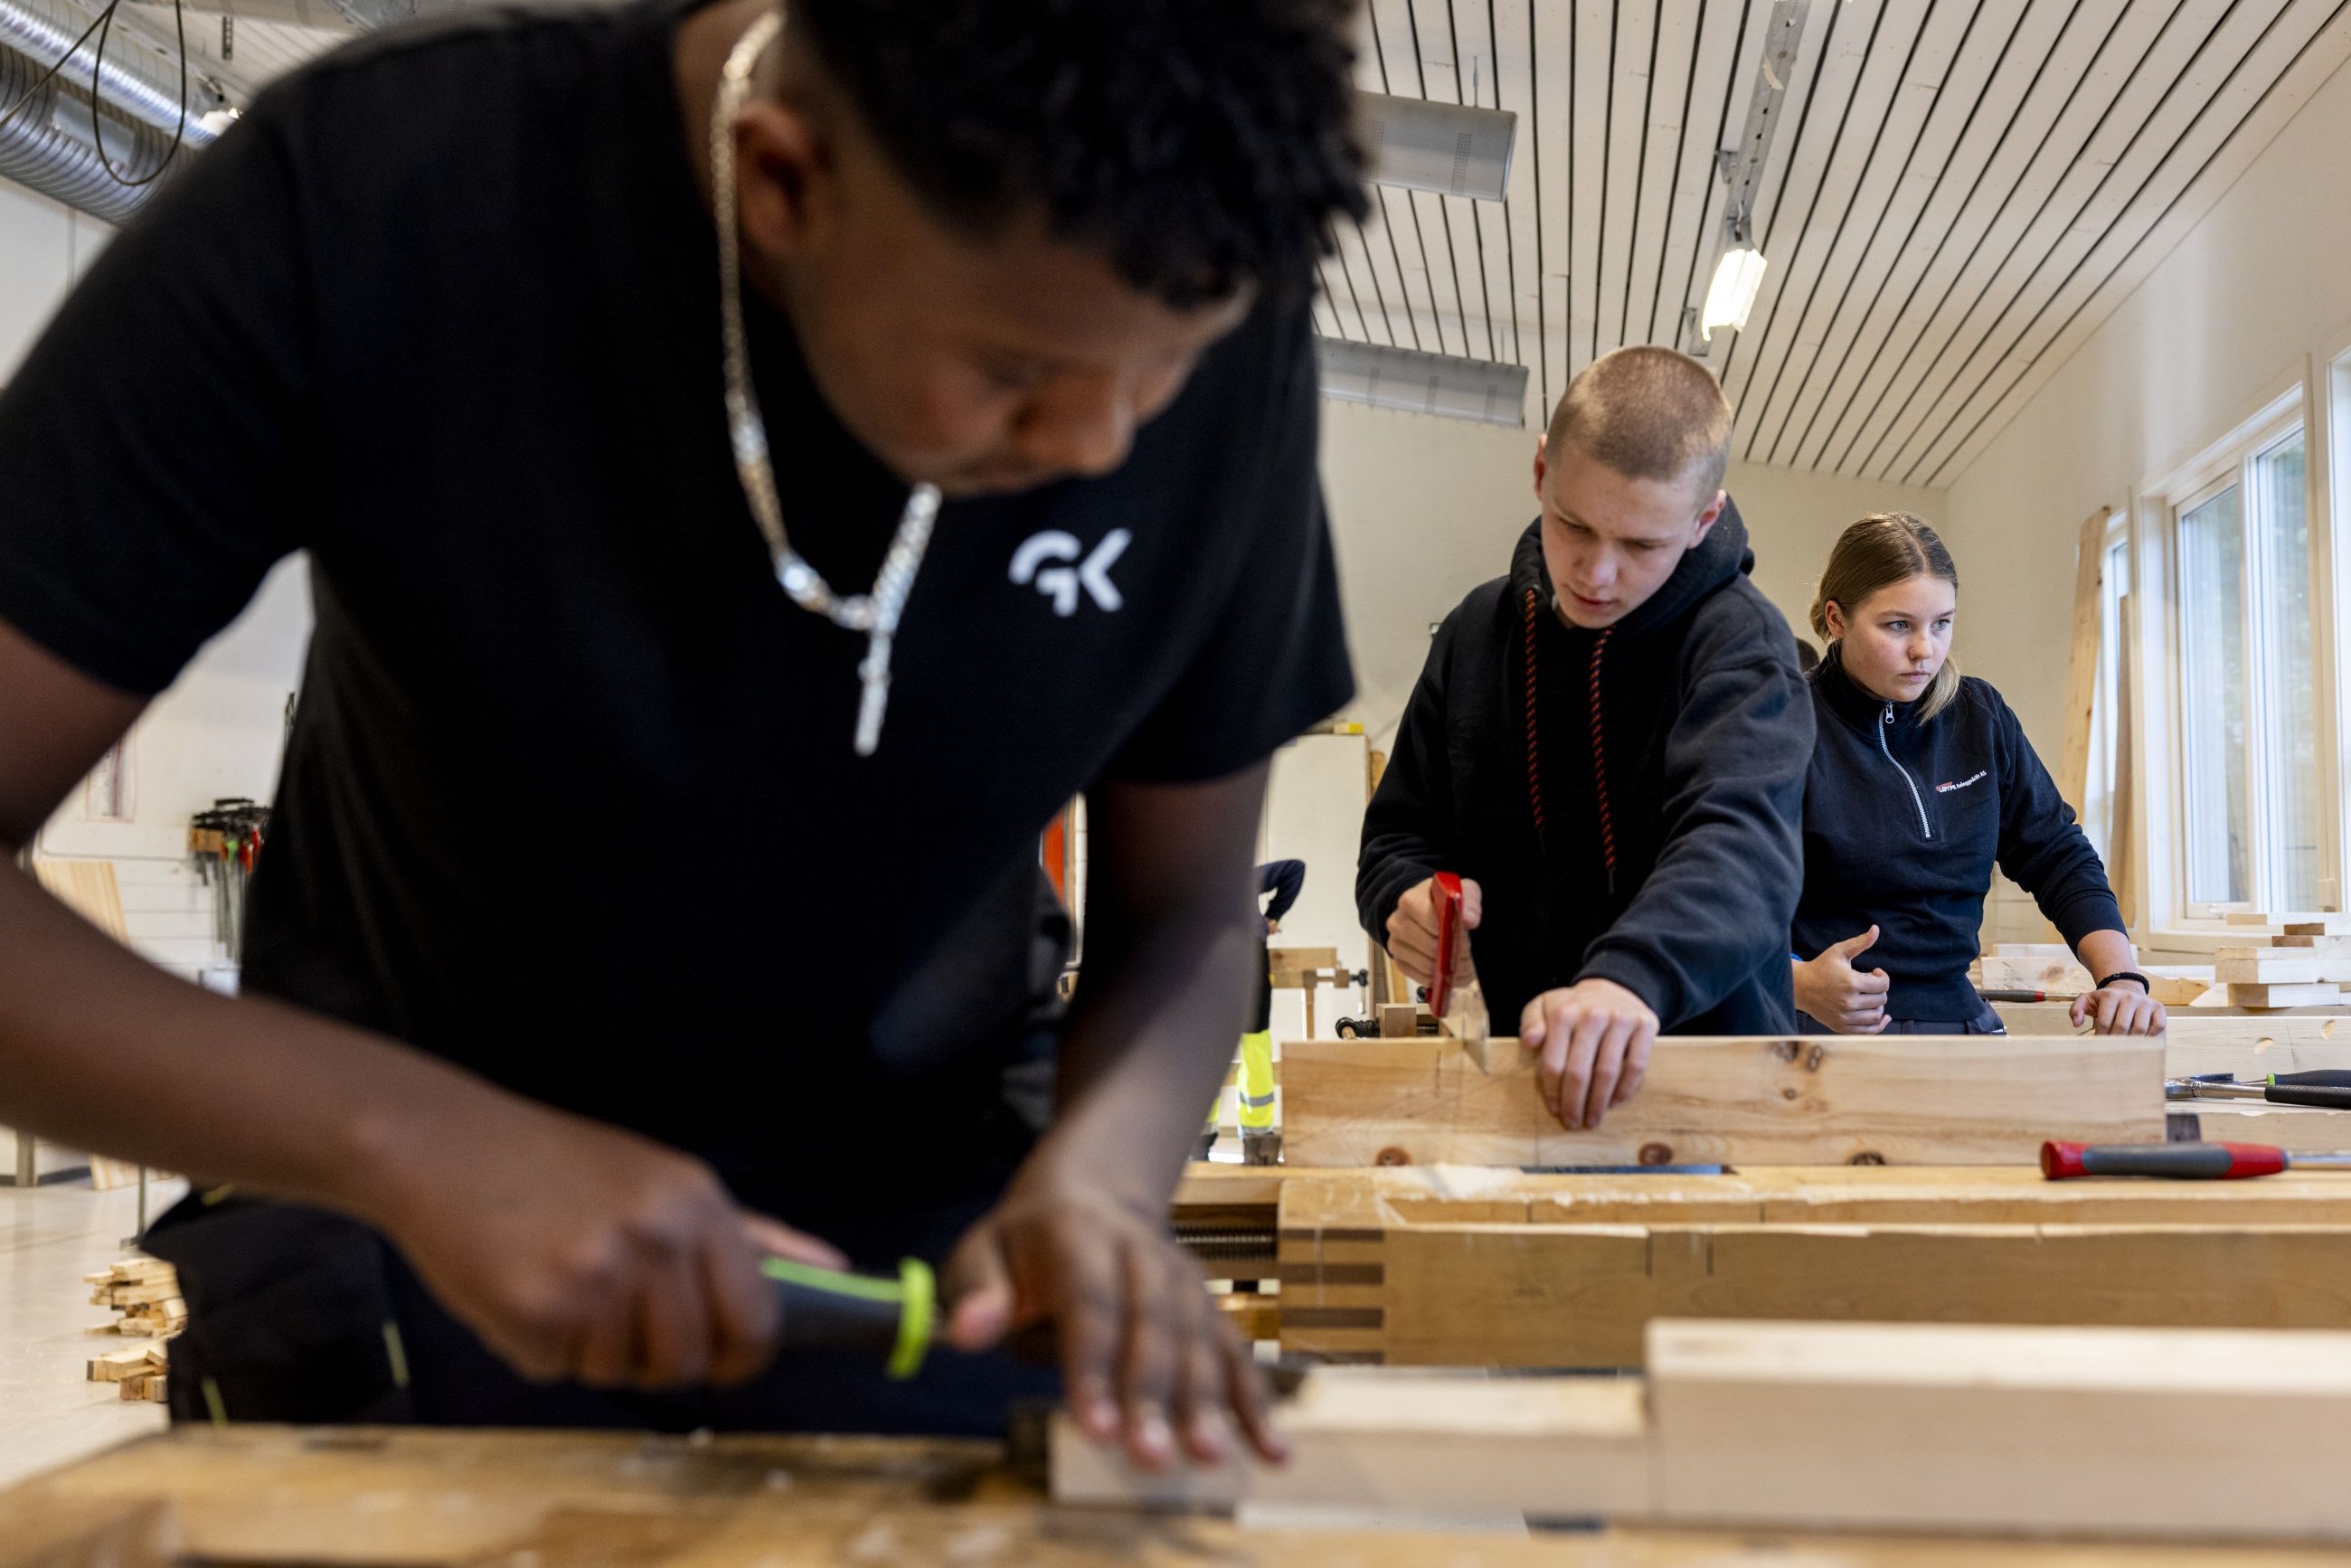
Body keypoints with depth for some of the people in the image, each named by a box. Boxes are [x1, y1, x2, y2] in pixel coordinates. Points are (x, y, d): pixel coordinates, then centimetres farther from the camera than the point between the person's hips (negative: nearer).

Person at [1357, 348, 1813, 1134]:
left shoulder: (1738, 641, -8)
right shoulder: (1476, 632, 9)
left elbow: (1742, 843, -26)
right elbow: (1402, 830, 17)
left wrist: (1633, 974, -46)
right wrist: (1408, 895, -8)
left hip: (1706, 1074, -1)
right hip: (1508, 1067, 2)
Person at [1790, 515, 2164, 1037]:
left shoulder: (1980, 716, 12)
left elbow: (2058, 857, 16)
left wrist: (2122, 978, 0)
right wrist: (1803, 985, -30)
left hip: (1958, 1017, 5)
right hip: (1828, 1032, -5)